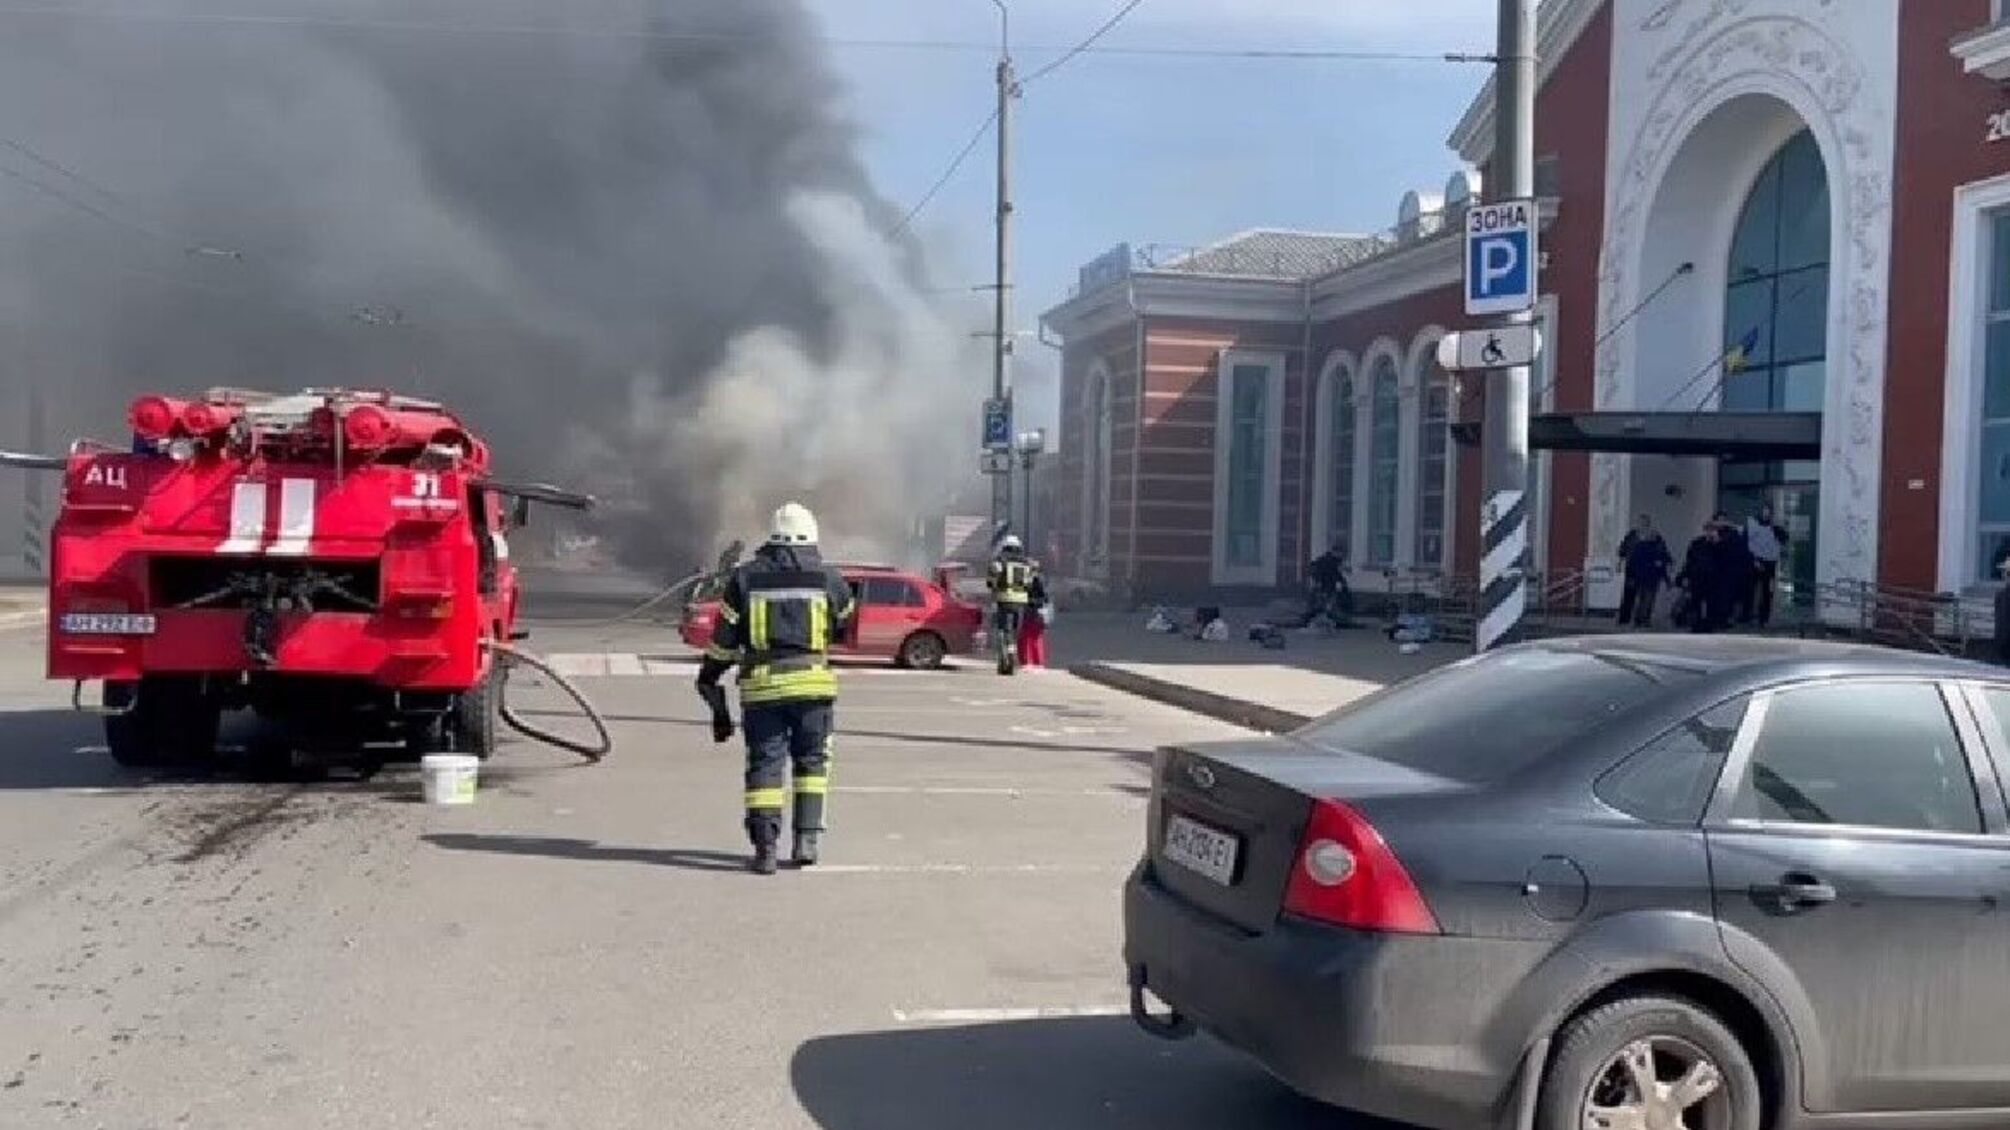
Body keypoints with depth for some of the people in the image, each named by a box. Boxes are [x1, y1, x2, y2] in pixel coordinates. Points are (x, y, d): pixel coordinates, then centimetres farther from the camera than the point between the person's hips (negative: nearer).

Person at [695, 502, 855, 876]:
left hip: (760, 685, 0)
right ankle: (808, 837, 8)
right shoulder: (829, 579, 6)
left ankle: (765, 846, -3)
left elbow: (724, 640, 7)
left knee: (764, 764, 5)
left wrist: (709, 685, 16)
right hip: (813, 683, 0)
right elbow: (848, 627, 21)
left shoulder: (744, 578, 7)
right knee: (812, 760, 15)